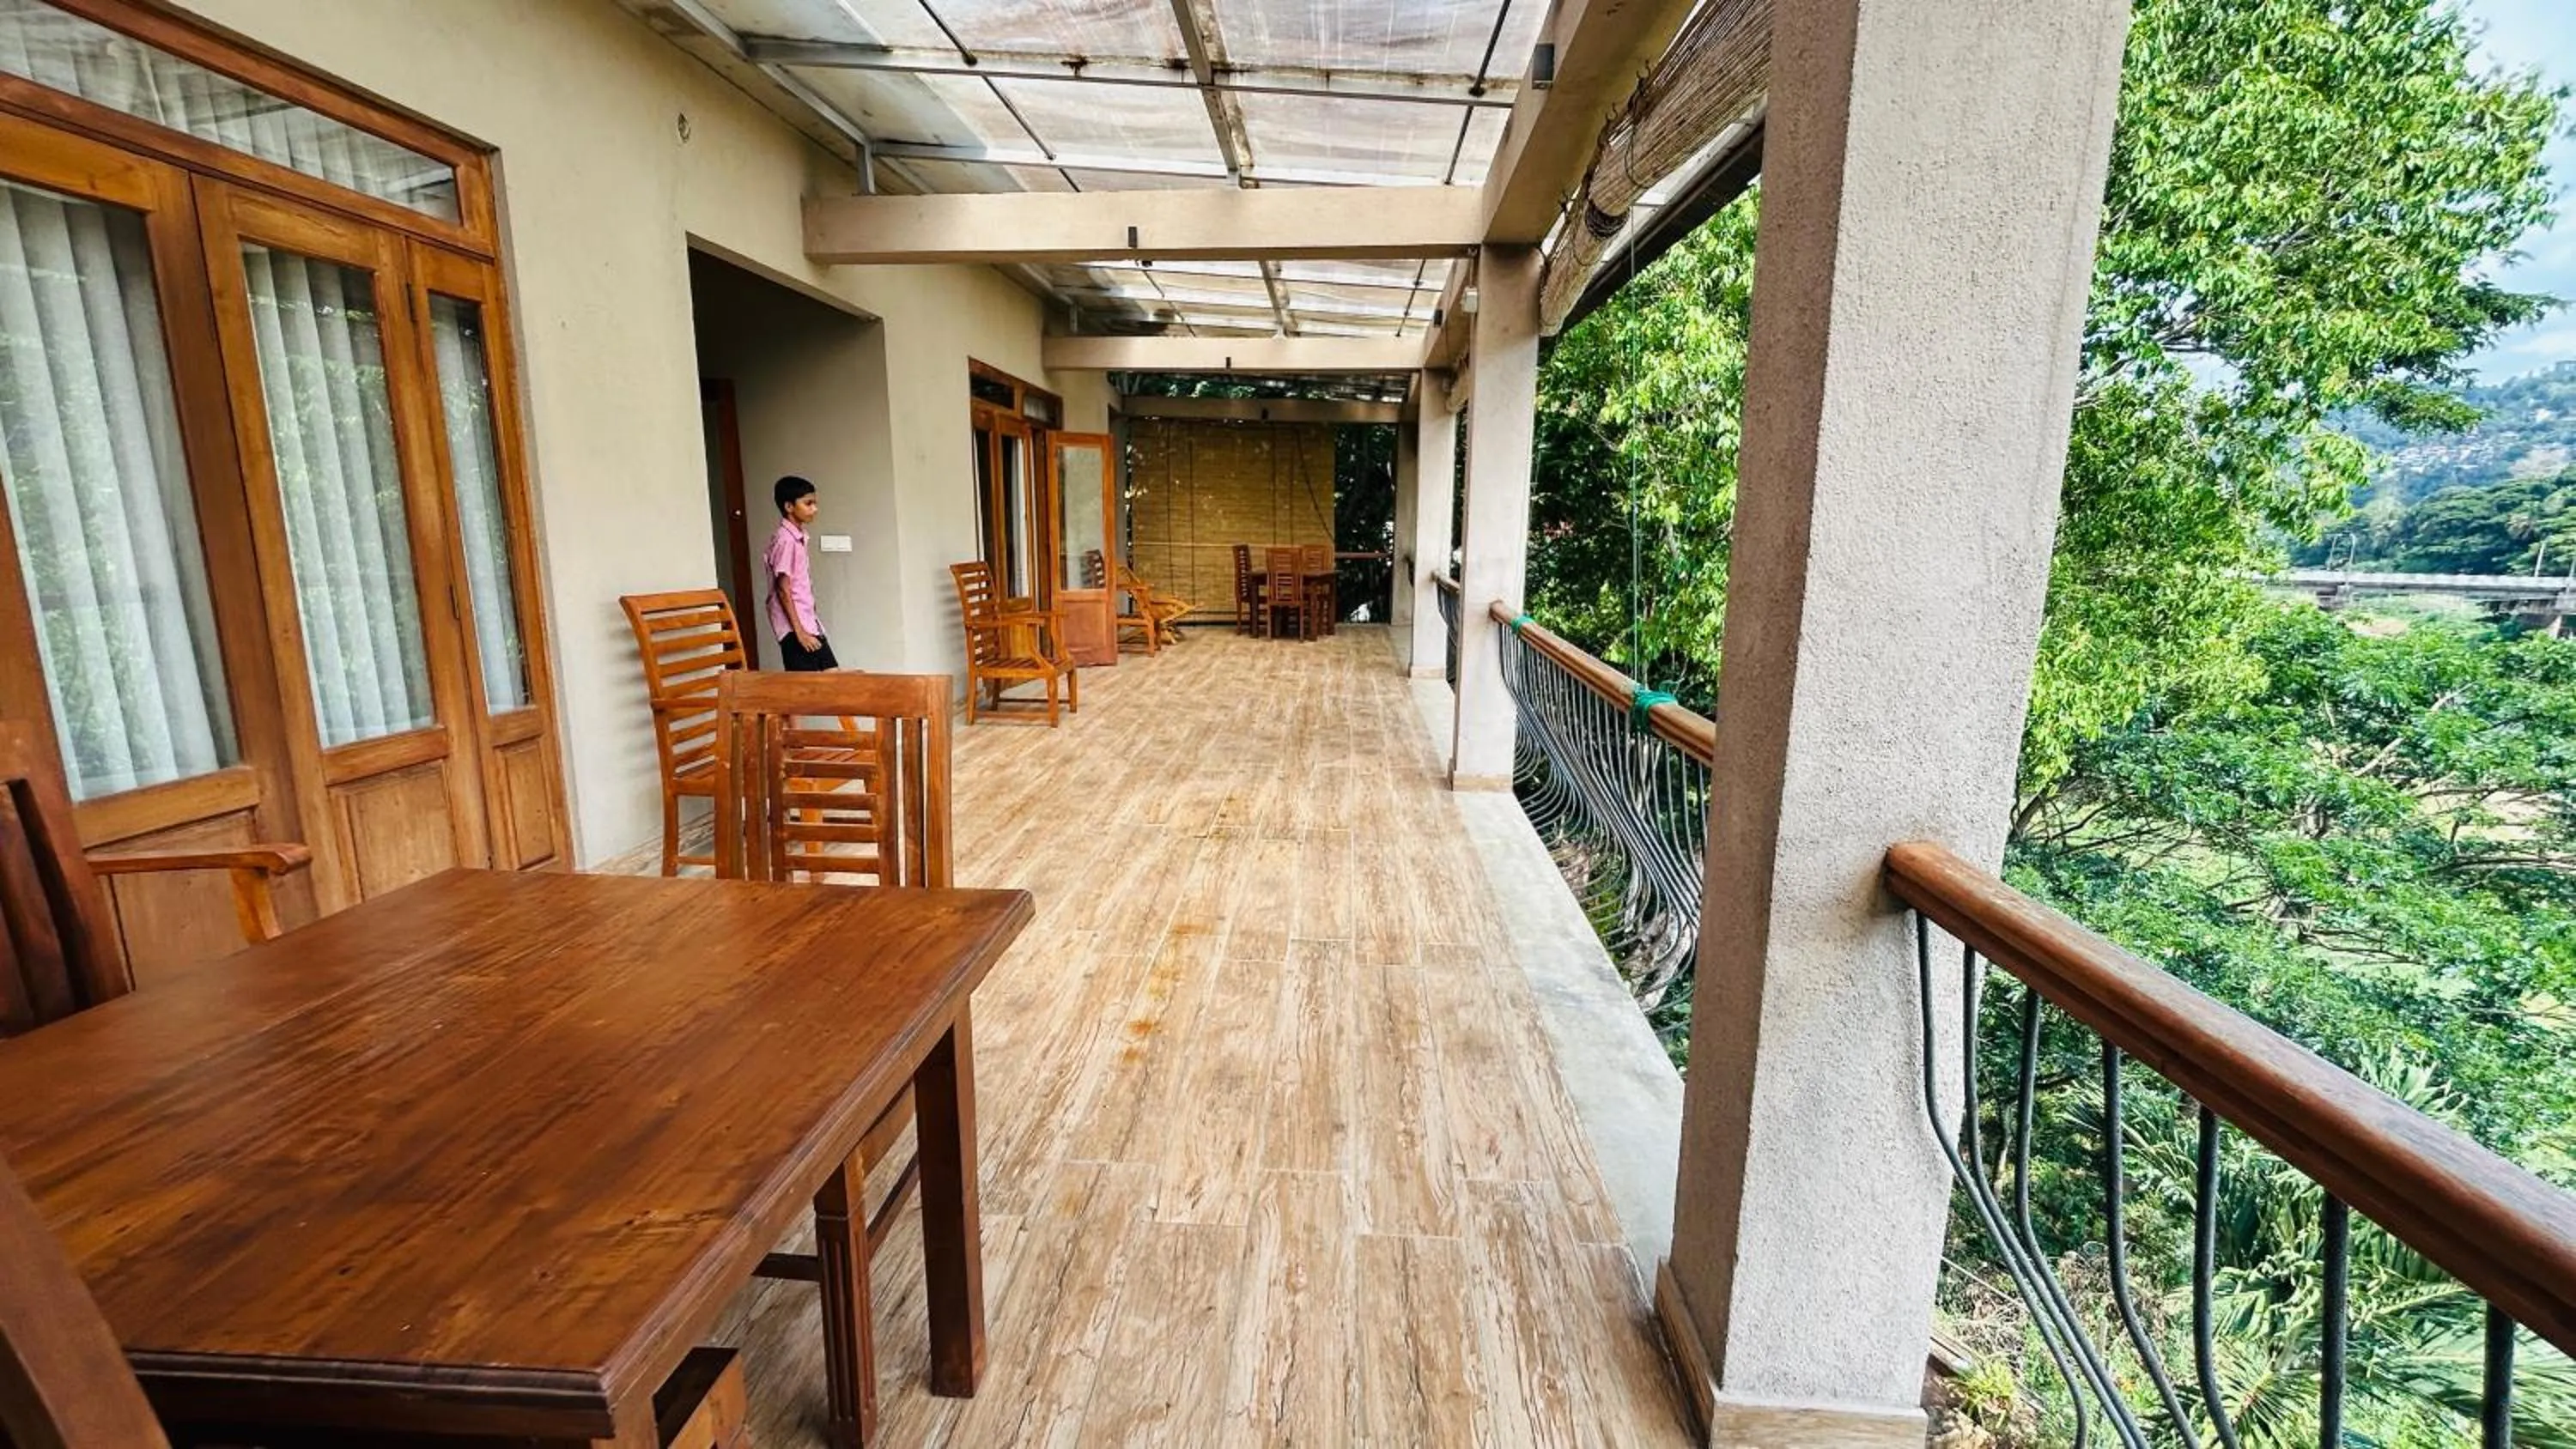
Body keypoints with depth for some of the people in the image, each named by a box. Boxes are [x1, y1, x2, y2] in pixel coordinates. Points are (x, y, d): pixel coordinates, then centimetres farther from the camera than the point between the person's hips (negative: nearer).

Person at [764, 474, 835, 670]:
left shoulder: (798, 537, 13)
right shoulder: (785, 539, -14)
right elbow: (783, 589, -17)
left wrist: (808, 628, 17)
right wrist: (799, 632, -19)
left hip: (808, 624, 9)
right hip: (794, 629, -9)